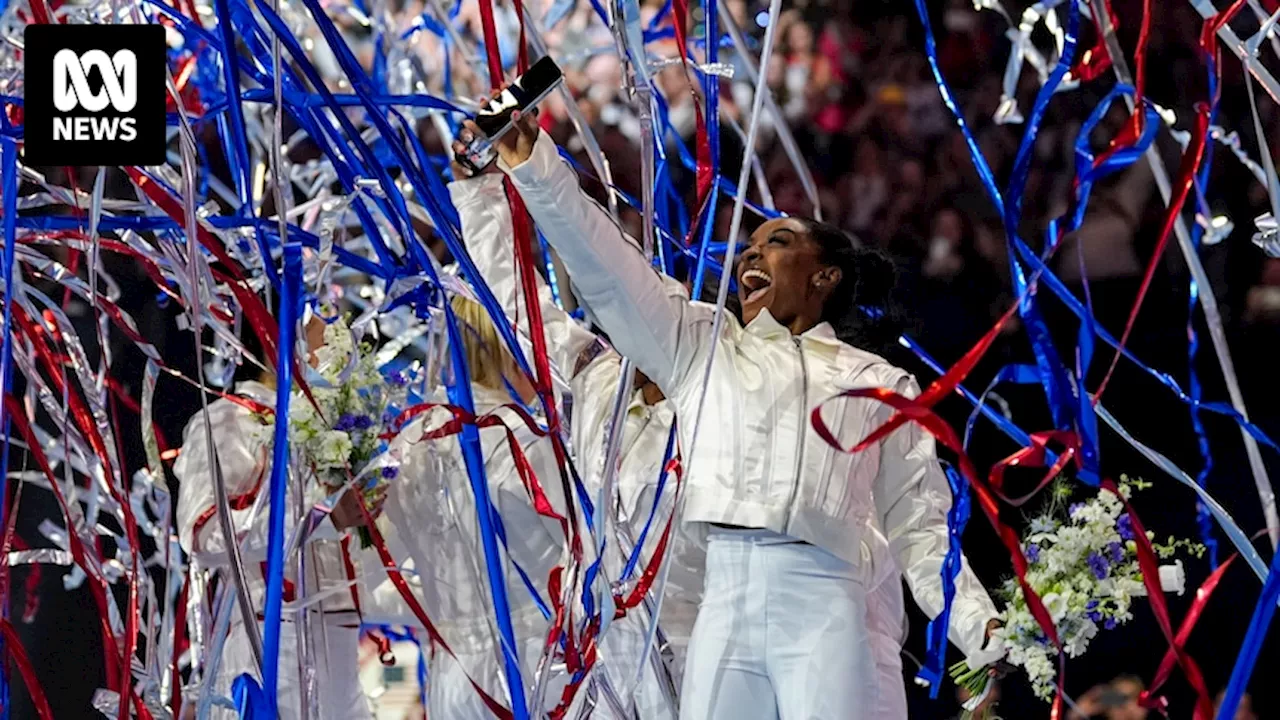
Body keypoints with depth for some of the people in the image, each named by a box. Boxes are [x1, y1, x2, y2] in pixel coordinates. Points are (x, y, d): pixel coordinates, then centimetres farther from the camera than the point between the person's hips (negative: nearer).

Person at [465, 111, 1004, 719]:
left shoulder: (880, 384, 19)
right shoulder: (702, 346, 23)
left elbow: (920, 524, 16)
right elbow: (607, 268, 14)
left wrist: (978, 625, 3)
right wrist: (533, 168, 4)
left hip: (823, 606, -1)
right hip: (725, 599, 1)